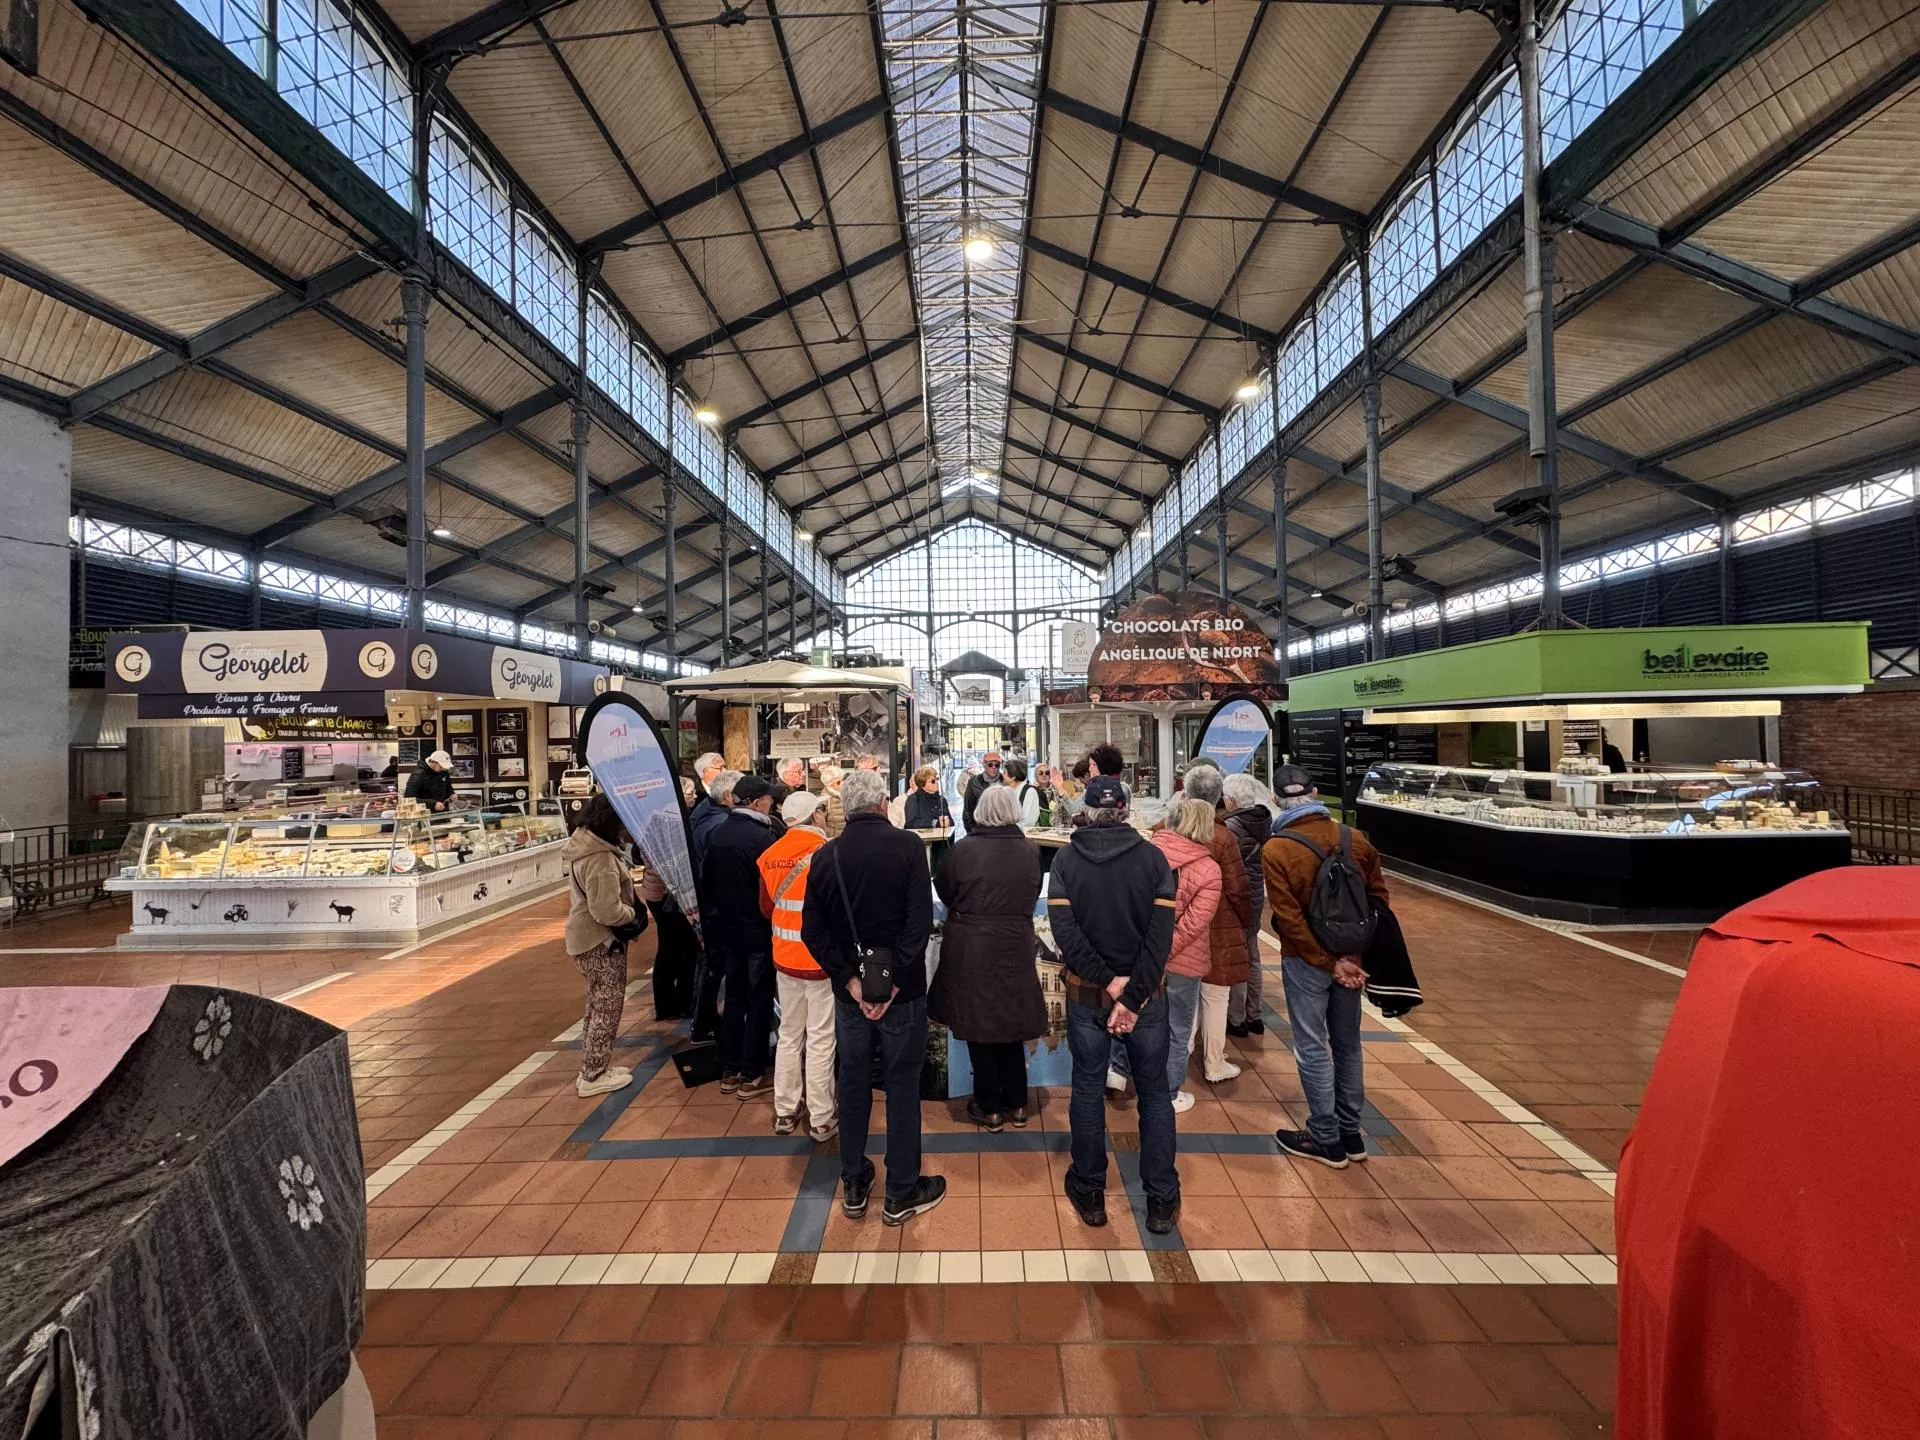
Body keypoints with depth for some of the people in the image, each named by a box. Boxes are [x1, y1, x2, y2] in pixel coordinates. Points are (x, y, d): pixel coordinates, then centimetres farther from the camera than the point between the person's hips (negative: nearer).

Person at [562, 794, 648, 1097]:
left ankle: (593, 1069, 33)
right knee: (607, 1007, 3)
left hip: (593, 938, 11)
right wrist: (635, 914, -12)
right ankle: (593, 1077, 15)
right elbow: (607, 911, -29)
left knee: (599, 1006, 21)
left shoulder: (588, 844, 6)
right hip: (601, 941, -11)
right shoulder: (599, 858, -27)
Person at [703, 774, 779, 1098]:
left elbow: (706, 883, 8)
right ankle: (751, 1077, 13)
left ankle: (729, 1073, 24)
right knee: (759, 1003, 6)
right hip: (758, 932, -6)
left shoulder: (716, 834, 1)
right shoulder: (763, 836, -20)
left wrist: (711, 921, 17)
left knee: (734, 998, 17)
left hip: (725, 930, 7)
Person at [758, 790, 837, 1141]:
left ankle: (784, 1112, 29)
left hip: (785, 957, 5)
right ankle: (821, 1119, 18)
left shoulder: (770, 856, -3)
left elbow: (767, 907, 6)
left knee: (789, 1034, 18)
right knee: (820, 1040, 6)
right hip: (822, 958, -5)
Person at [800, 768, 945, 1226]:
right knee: (902, 1087, 10)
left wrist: (851, 982, -7)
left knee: (853, 1084, 18)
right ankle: (901, 1193, 23)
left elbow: (813, 930, -5)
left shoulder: (825, 855, -3)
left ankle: (853, 1187, 32)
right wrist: (895, 982, -15)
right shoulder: (907, 846, -13)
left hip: (850, 990, 4)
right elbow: (920, 922, -20)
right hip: (902, 991, -3)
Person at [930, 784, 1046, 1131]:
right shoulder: (1031, 851, -7)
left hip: (970, 949, -3)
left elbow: (943, 890, -1)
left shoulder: (962, 849, -15)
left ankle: (990, 1109, 22)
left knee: (978, 1025, 11)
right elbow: (1034, 895, 6)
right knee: (1011, 1024, 18)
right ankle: (1017, 1104, 29)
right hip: (1016, 947, 3)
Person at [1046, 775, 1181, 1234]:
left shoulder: (1066, 858, -7)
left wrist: (1109, 981, -15)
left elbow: (1064, 928, -16)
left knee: (1087, 1090, 15)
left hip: (1085, 994, 0)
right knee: (1154, 1094, 15)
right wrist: (1132, 997, -17)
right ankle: (1162, 1201, 25)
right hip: (1146, 994, 0)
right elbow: (1160, 934, -16)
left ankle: (1090, 1193, 29)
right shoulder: (1153, 857, -8)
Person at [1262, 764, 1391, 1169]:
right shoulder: (1355, 839, -2)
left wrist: (1329, 963, -12)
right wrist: (1351, 956, 2)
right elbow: (1378, 897, 2)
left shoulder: (1276, 850, -16)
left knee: (1312, 1049, 7)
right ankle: (1351, 1133, 30)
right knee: (1347, 1045, 17)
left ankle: (1326, 1138, 18)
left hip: (1306, 961, -5)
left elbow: (1289, 918, -19)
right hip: (1351, 956, 5)